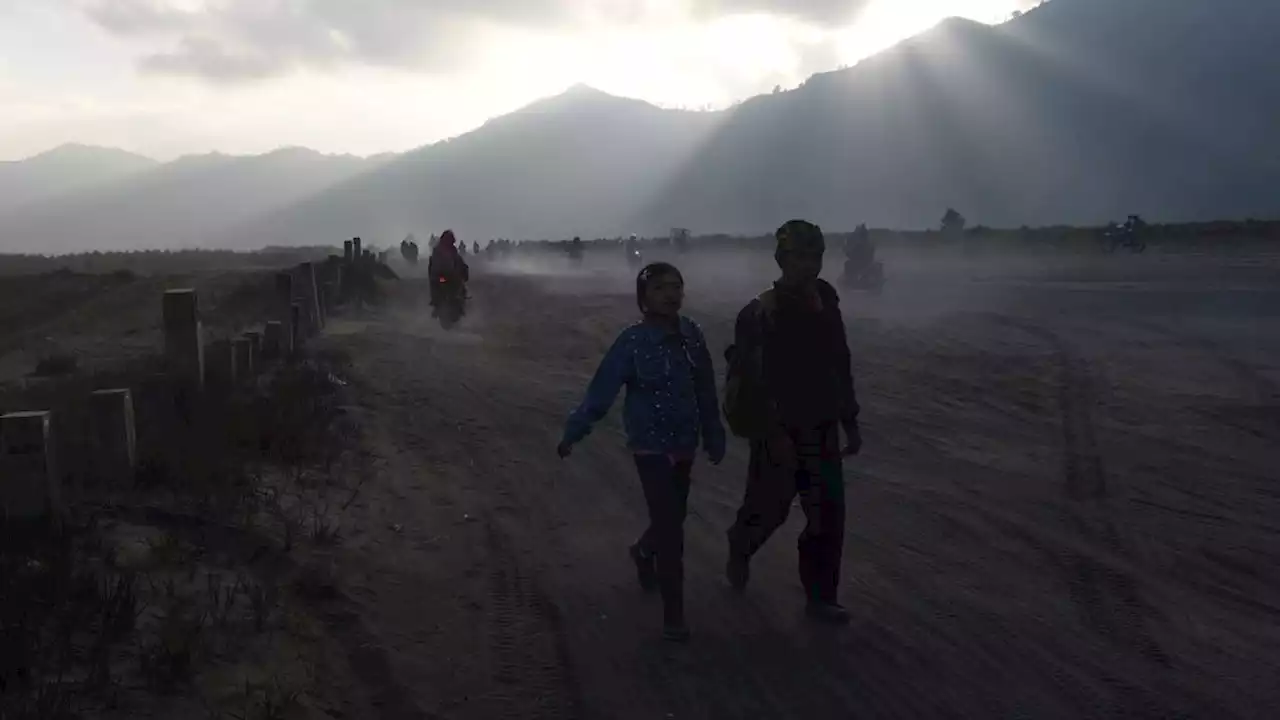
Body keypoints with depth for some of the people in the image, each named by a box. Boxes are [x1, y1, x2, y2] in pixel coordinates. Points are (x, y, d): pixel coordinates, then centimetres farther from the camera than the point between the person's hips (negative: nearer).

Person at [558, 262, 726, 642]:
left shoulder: (692, 335, -2)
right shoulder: (633, 341, -16)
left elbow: (706, 392, 3)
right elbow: (601, 391, -19)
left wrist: (714, 438, 7)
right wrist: (573, 433, -24)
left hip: (685, 445, 5)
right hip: (651, 446, -5)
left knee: (673, 518, 19)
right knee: (670, 527, -7)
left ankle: (644, 551, 53)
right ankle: (673, 613, 4)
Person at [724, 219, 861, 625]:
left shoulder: (825, 301, 2)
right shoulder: (761, 313, -17)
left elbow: (840, 365, 10)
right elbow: (748, 380, -19)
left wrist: (849, 421, 11)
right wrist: (773, 434, -23)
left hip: (822, 429, 6)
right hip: (780, 432, -5)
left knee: (829, 515, 7)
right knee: (768, 509, 9)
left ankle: (820, 598, 20)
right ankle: (739, 552, 41)